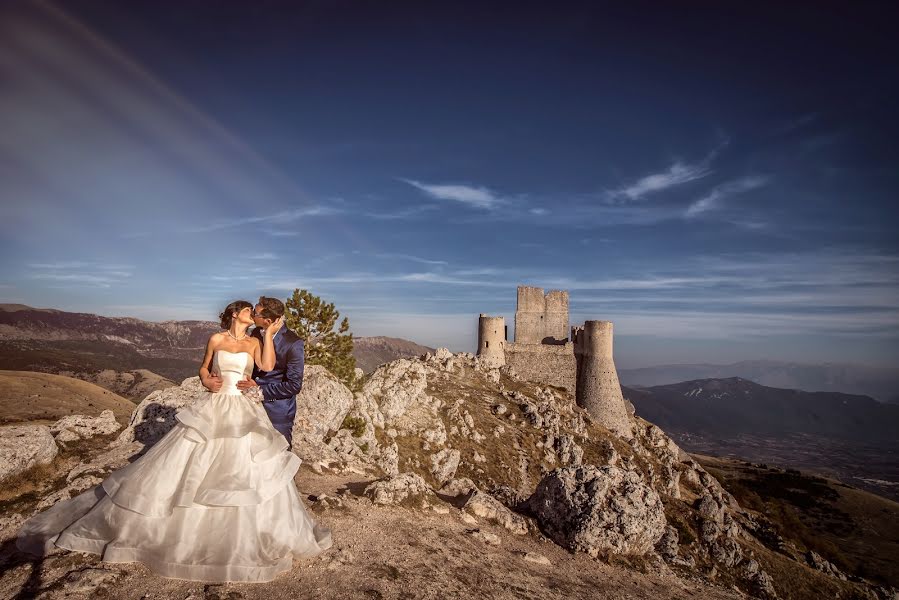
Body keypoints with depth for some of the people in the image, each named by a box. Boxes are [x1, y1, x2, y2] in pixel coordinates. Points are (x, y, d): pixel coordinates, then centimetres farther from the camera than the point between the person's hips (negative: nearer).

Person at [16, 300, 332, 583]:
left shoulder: (254, 342, 4)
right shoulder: (216, 339, 4)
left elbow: (268, 366, -13)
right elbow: (203, 368, 17)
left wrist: (269, 333, -11)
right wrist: (207, 380, -4)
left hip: (243, 412, 0)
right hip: (213, 409, 0)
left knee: (248, 470, -1)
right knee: (190, 465, 7)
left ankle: (247, 530, 18)